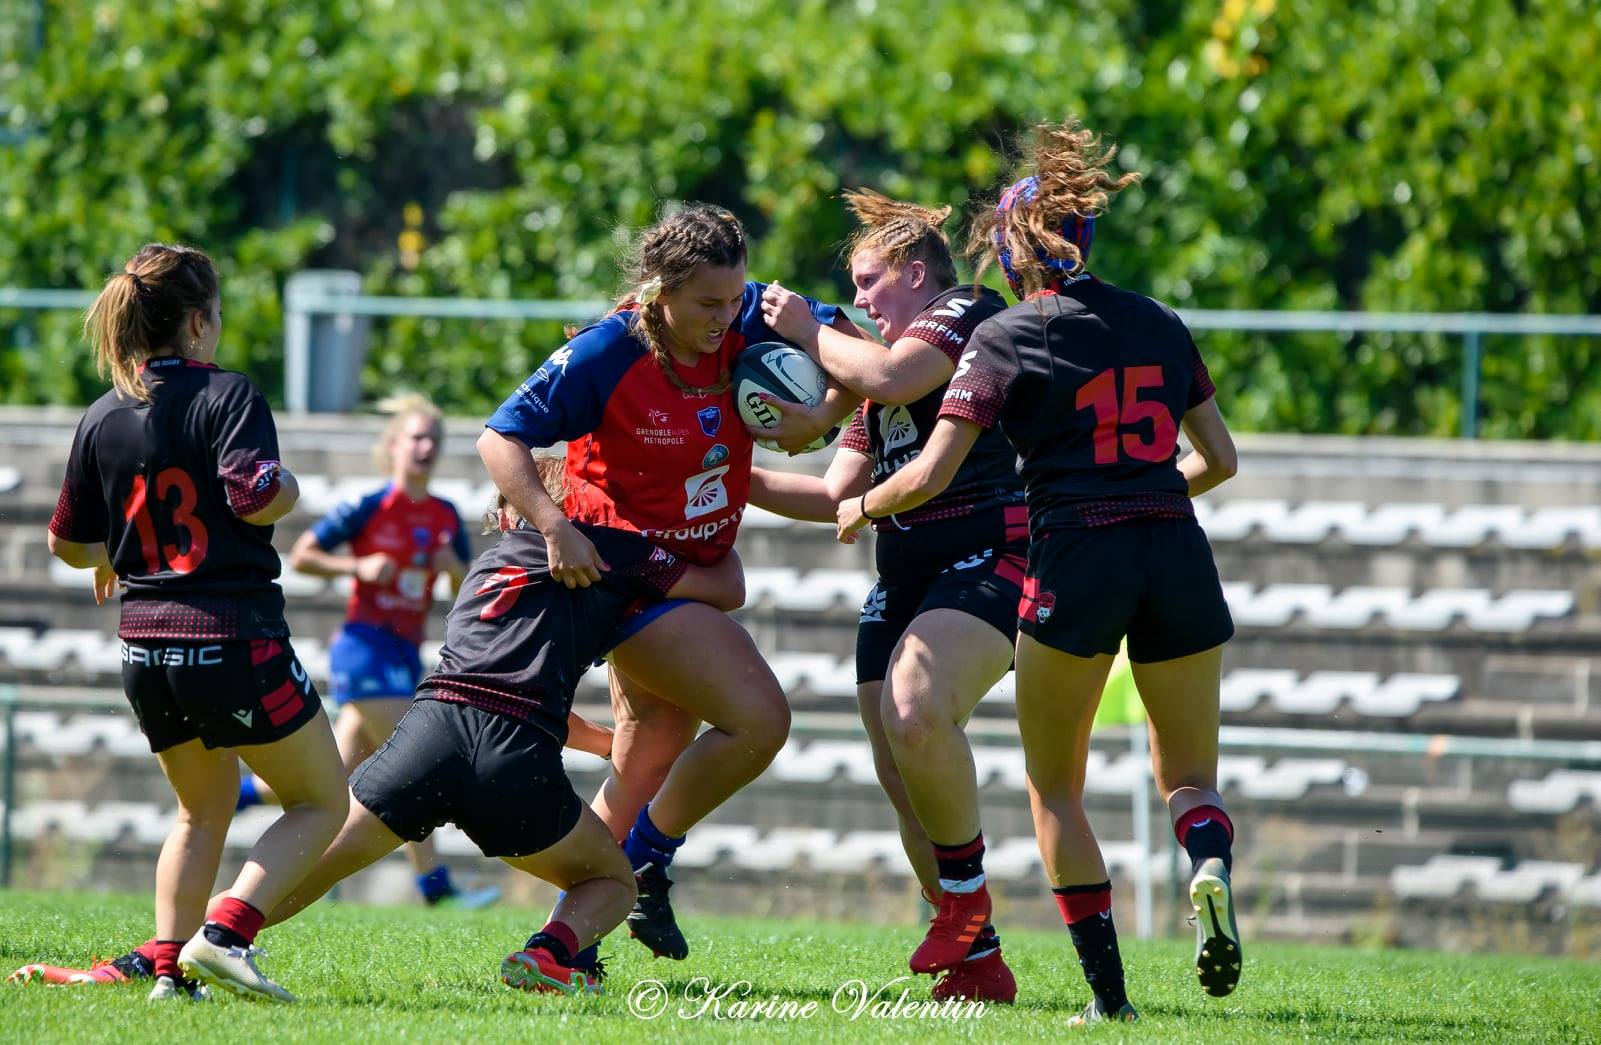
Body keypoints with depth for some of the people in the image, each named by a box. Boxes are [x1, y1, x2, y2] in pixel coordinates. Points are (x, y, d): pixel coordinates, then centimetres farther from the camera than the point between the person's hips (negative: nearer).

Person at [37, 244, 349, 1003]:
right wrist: (287, 486, 0)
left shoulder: (102, 420, 7)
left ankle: (169, 967, 10)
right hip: (234, 641, -6)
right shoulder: (226, 395, -9)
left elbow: (67, 543, 13)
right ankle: (224, 932, -13)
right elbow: (253, 499, -22)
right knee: (321, 804, 7)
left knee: (204, 809, 24)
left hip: (146, 648, 6)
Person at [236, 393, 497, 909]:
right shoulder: (370, 508, -8)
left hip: (406, 652, 7)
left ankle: (234, 793, 26)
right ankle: (434, 882, -12)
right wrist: (360, 567, -17)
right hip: (365, 645, -7)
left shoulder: (446, 517, 10)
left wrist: (454, 568, -7)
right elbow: (301, 555, -4)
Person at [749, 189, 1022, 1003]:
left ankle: (967, 896, -15)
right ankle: (977, 964, 8)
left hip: (989, 555, -9)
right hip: (904, 576, 9)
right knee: (897, 772, 0)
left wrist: (808, 331, -4)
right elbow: (837, 495, 25)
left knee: (915, 708, -31)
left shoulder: (970, 313, -1)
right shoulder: (878, 382, 26)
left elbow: (890, 378, -18)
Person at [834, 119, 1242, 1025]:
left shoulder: (1008, 338, 0)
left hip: (1075, 563, -3)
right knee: (1190, 778, 15)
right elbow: (1219, 457, 18)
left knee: (1056, 787, 15)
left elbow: (930, 476, -4)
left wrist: (859, 508, 15)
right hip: (1178, 558, 3)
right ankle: (1210, 866, -22)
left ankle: (1108, 987, 4)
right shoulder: (1160, 326, 12)